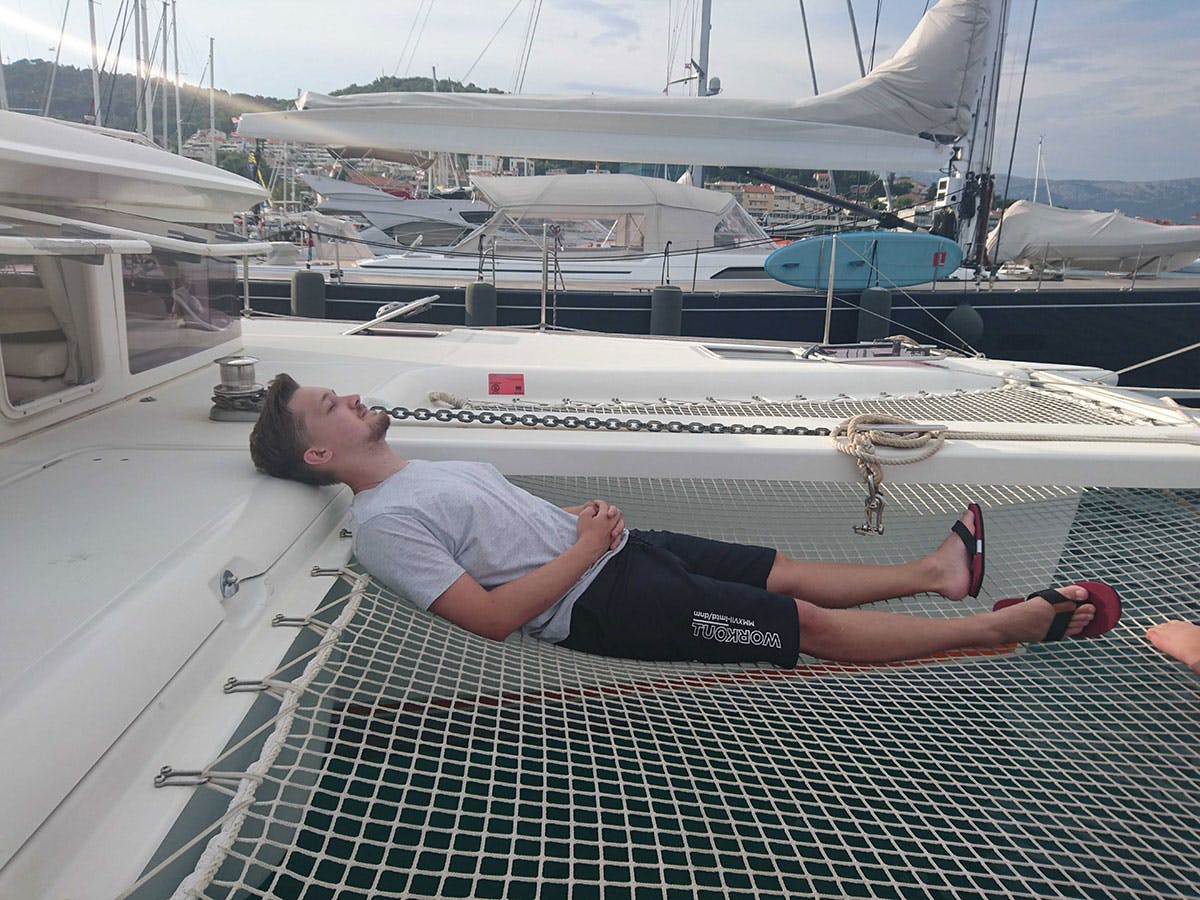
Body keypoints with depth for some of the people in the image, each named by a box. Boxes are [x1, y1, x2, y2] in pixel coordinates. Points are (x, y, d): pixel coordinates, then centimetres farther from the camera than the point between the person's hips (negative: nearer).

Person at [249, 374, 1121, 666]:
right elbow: (492, 614, -20)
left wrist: (583, 514, 4)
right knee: (811, 623, -5)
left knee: (789, 571, 12)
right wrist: (584, 548, -15)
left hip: (616, 548, 9)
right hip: (605, 602, -9)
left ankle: (936, 570, 28)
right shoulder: (385, 522, -13)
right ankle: (1003, 624, 5)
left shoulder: (424, 470, 15)